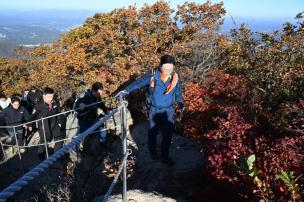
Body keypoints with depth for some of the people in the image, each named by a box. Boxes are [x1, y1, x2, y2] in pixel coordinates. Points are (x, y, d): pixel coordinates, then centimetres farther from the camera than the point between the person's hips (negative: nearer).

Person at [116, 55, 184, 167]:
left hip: (169, 110, 2)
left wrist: (180, 104, 10)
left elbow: (178, 91, 5)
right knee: (153, 132, 16)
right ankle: (152, 151, 41)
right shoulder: (152, 75, -18)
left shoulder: (175, 76, -10)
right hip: (154, 109, -1)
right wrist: (126, 90, -20)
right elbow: (139, 82, -14)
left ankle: (165, 156, 24)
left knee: (168, 134, 5)